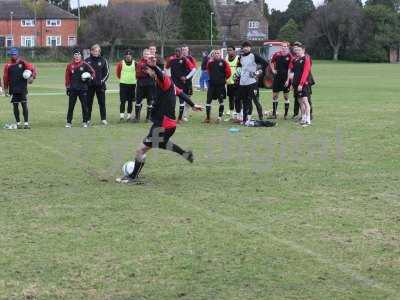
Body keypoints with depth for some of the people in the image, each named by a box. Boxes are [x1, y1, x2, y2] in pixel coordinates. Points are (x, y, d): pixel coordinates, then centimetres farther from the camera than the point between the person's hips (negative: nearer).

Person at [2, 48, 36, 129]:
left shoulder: (23, 63, 0)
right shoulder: (8, 65, 3)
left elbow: (33, 69, -2)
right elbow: (5, 77, 7)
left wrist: (32, 77, -19)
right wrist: (6, 88, 5)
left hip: (23, 89, -1)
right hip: (13, 90, 1)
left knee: (24, 105, -3)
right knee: (15, 106, 5)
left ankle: (26, 123, -1)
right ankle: (18, 123, 14)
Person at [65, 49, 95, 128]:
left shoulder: (85, 64, 0)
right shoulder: (70, 65, 4)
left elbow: (93, 72, 5)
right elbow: (67, 77, 8)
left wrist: (90, 78, -12)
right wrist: (68, 87, 6)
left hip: (83, 89, -1)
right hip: (73, 89, 1)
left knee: (84, 106, 4)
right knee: (71, 106, 1)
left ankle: (85, 122, 14)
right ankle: (69, 122, 7)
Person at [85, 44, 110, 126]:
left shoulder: (103, 61, 3)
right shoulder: (87, 61, 5)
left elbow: (107, 72, 5)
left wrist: (102, 81, -6)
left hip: (100, 85, -1)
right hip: (89, 85, 1)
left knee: (102, 103, 1)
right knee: (89, 103, 5)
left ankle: (103, 119, 7)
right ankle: (88, 119, 12)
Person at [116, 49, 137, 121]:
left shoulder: (135, 63, 1)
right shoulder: (121, 63, -3)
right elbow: (118, 72, 10)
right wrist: (121, 78, 12)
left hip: (132, 84, 2)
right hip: (123, 84, -2)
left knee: (130, 101, 7)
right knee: (123, 101, -7)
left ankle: (129, 115, 15)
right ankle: (121, 116, -6)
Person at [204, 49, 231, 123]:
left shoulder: (223, 62, -6)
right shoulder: (211, 62, 3)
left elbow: (228, 72, -3)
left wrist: (223, 78, 7)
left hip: (221, 85, -3)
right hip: (212, 84, 3)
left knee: (221, 101, 6)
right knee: (209, 100, 0)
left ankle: (220, 116, 15)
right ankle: (207, 117, 7)